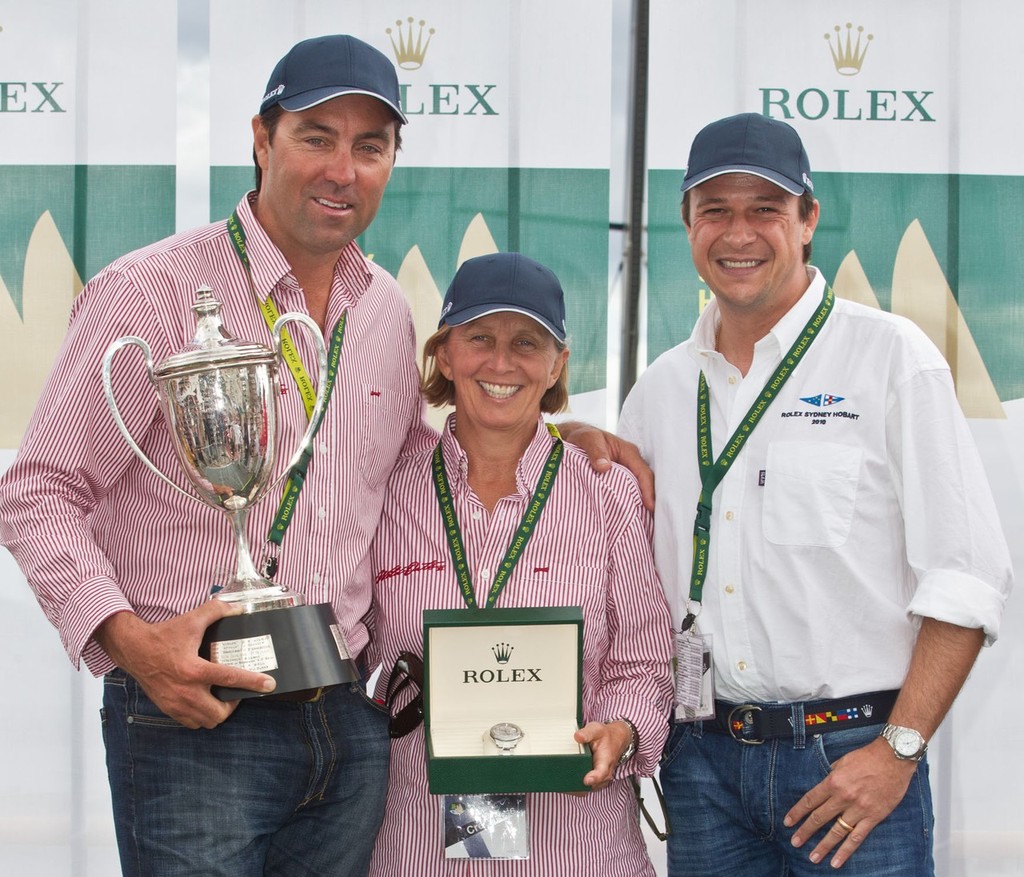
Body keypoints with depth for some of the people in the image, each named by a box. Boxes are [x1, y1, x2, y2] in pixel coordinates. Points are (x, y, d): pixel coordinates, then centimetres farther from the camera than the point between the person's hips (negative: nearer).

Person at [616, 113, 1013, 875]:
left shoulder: (890, 357, -3)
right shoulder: (660, 390, 11)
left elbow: (967, 576, -8)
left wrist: (898, 751, -14)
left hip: (852, 753, -4)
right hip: (703, 757, 4)